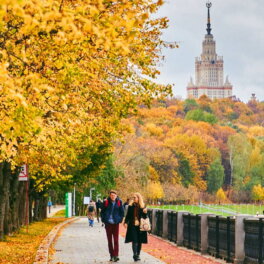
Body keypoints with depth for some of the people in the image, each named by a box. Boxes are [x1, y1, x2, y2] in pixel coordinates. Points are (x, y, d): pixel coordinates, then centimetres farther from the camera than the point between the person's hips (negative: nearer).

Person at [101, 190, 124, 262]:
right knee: (109, 240, 7)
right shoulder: (106, 202, -1)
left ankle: (116, 255, -10)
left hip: (116, 223, -1)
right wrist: (104, 220, -2)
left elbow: (122, 212, 8)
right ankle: (111, 255, 15)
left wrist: (120, 220, -1)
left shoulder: (119, 202, 0)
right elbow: (102, 212, 6)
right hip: (108, 224, 1)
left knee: (116, 239, -6)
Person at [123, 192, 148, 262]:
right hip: (132, 225, -1)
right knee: (134, 241, -9)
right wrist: (126, 222, -4)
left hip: (140, 226, 1)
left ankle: (138, 255, 17)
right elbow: (128, 215, 7)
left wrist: (145, 213, -14)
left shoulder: (142, 206, 4)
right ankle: (135, 255, -12)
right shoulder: (131, 206, 4)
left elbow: (144, 217, 6)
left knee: (139, 241, 6)